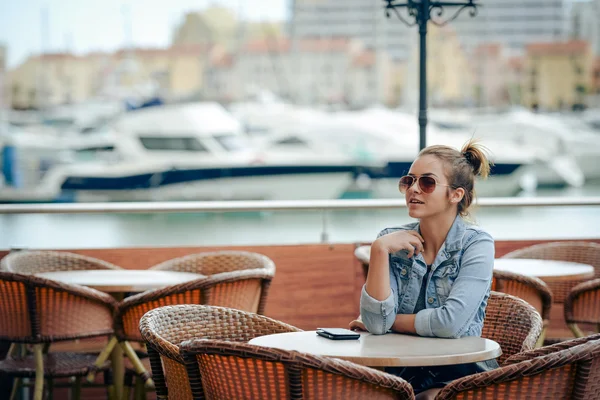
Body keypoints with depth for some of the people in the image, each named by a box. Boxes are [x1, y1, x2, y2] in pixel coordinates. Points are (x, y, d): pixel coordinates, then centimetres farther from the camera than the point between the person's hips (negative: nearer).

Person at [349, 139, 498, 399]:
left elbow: (451, 322, -18)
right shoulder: (392, 241, 4)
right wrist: (379, 251, -14)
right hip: (398, 372, 3)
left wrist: (389, 321, -5)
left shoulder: (476, 244, -6)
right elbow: (376, 322, -8)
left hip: (458, 373, -3)